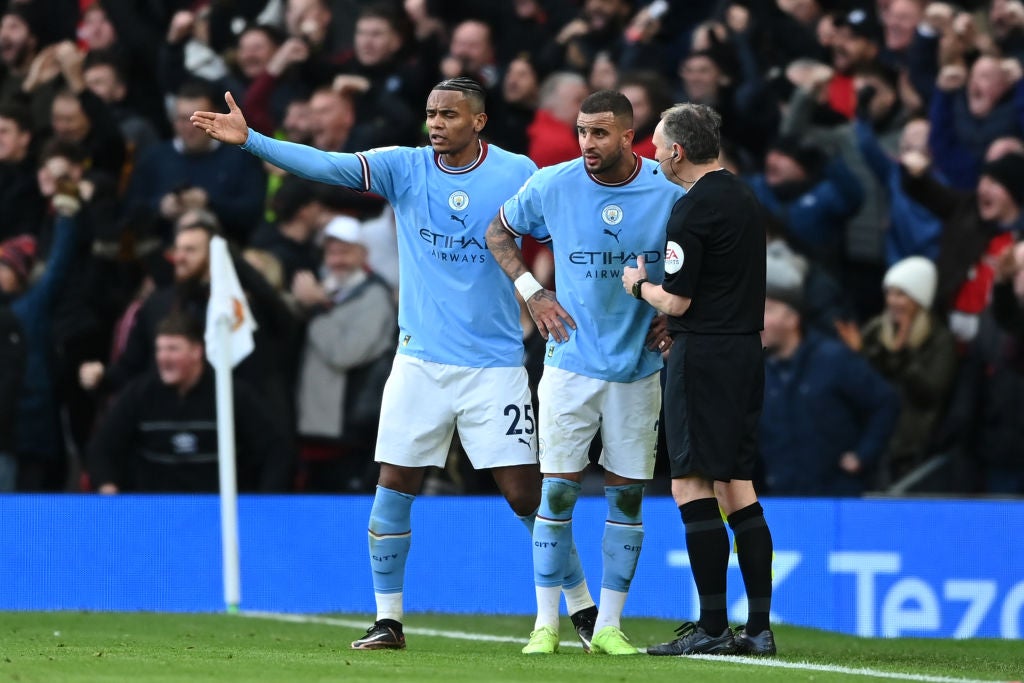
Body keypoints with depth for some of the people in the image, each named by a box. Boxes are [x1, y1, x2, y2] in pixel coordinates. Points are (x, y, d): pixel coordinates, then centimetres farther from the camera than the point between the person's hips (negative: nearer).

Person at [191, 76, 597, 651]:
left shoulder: (517, 173, -4)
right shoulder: (405, 168, -1)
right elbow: (326, 166, -10)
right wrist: (249, 140, -21)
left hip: (494, 364, -2)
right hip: (420, 360, 2)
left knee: (526, 493, -3)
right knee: (394, 485, -2)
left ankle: (582, 609, 11)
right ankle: (388, 619, 10)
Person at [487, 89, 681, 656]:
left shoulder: (670, 192, -6)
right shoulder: (551, 185, -6)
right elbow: (498, 233, 11)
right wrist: (531, 291, -1)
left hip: (639, 369, 1)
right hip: (571, 364, -1)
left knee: (627, 495, 3)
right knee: (558, 489, -4)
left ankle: (608, 625, 11)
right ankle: (546, 622, 5)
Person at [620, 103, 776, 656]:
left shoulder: (692, 210, -14)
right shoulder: (743, 198, 15)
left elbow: (676, 301, -15)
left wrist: (638, 284, 4)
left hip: (704, 356, -9)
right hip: (745, 349, 9)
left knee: (692, 487, -6)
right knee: (737, 490, 9)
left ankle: (713, 627, -9)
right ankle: (758, 628, 6)